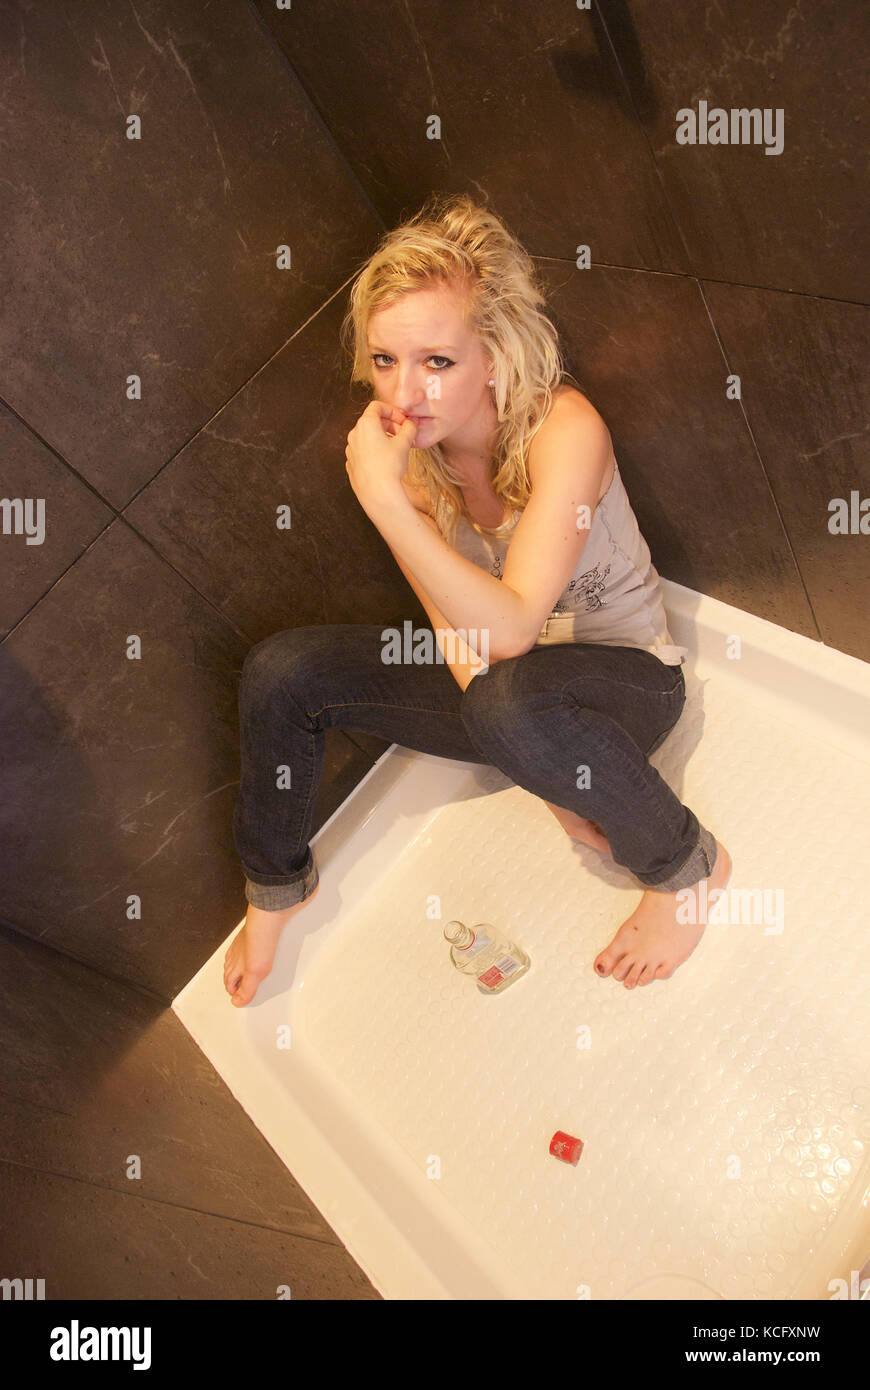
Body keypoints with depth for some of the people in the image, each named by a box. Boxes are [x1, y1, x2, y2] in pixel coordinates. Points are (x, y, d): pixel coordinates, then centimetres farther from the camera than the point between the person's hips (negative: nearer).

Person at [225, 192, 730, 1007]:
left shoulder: (565, 429, -28)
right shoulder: (402, 436, -11)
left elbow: (512, 627, -35)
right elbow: (449, 612, -8)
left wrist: (383, 497, -42)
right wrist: (541, 771, -18)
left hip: (621, 678, -5)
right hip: (488, 667, 5)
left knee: (509, 704, -41)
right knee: (279, 672, -10)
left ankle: (688, 866, -12)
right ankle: (277, 885, 15)